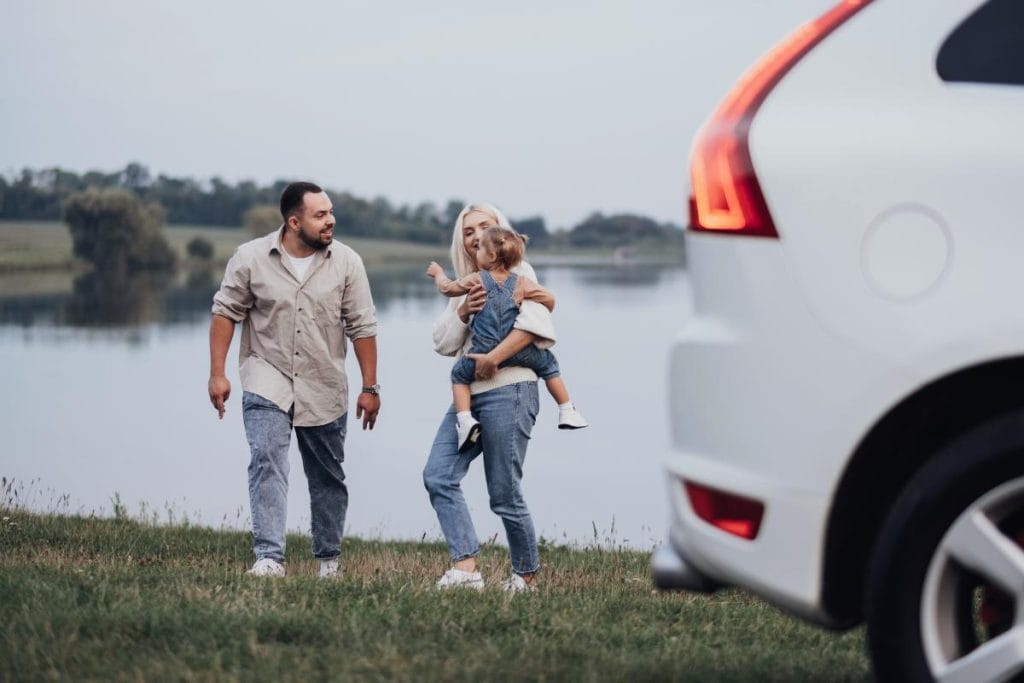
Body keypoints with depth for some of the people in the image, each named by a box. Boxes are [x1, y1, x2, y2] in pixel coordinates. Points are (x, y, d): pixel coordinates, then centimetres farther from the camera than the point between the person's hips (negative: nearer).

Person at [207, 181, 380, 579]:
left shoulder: (347, 263, -3)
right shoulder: (251, 259, -6)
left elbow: (362, 327, 0)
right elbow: (225, 313, 1)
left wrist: (370, 387, -1)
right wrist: (217, 374, -5)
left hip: (325, 391, 2)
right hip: (267, 384, -2)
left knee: (328, 478, 10)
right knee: (267, 463, -18)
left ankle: (328, 560, 24)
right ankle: (269, 558, -22)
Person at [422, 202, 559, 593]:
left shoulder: (518, 273, 3)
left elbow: (533, 322, -15)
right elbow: (443, 343, 13)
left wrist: (493, 358, -22)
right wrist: (462, 311, -5)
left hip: (508, 389, -7)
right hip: (469, 393, 7)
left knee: (504, 494, -6)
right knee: (438, 476, -13)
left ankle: (525, 576, 8)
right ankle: (465, 568, -19)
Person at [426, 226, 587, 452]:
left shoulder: (476, 280, 1)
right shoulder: (521, 283, 3)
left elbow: (448, 288, 13)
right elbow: (548, 299, 2)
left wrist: (438, 273, 35)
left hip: (484, 352, -1)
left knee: (459, 374, 19)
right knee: (548, 364, 23)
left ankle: (465, 419, 0)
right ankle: (567, 412, 23)